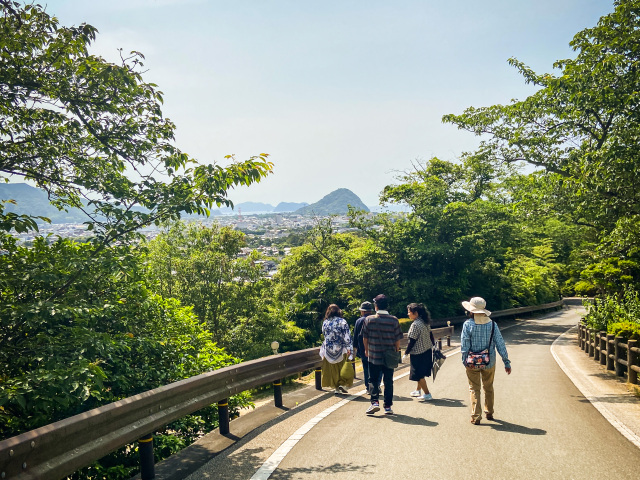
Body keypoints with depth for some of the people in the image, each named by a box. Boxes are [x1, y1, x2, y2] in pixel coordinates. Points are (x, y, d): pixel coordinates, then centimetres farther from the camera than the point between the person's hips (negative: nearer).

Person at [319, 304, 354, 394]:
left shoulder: (325, 323, 1)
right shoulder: (342, 321, -9)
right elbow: (346, 336, -12)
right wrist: (348, 348, -9)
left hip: (328, 350, 3)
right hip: (340, 349, -3)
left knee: (332, 370, 12)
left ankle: (336, 387, 16)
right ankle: (342, 384, -2)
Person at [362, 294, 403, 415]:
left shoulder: (369, 319, -7)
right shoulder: (394, 320, -6)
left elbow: (365, 337, 0)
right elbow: (398, 339, -2)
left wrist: (366, 350, 16)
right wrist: (396, 351, 14)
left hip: (373, 356, -1)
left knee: (373, 380, 11)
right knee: (388, 381, 10)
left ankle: (375, 402, -4)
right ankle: (388, 407, 13)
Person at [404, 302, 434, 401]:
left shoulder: (415, 325, -23)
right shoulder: (425, 322, 3)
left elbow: (412, 341, -21)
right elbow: (431, 335, 12)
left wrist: (406, 352, -11)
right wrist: (433, 346, 24)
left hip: (418, 354, -9)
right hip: (427, 351, 9)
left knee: (419, 375, 5)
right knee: (421, 373, 22)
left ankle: (427, 394, 10)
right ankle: (418, 390, 35)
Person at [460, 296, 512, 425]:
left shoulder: (468, 324, -12)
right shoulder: (492, 324, -5)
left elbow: (464, 344, -15)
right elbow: (500, 344, -3)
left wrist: (465, 361, -11)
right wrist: (506, 362, 1)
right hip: (489, 362, 2)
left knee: (474, 389, 8)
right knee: (488, 388, 20)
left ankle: (476, 417, 5)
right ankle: (489, 413, 32)